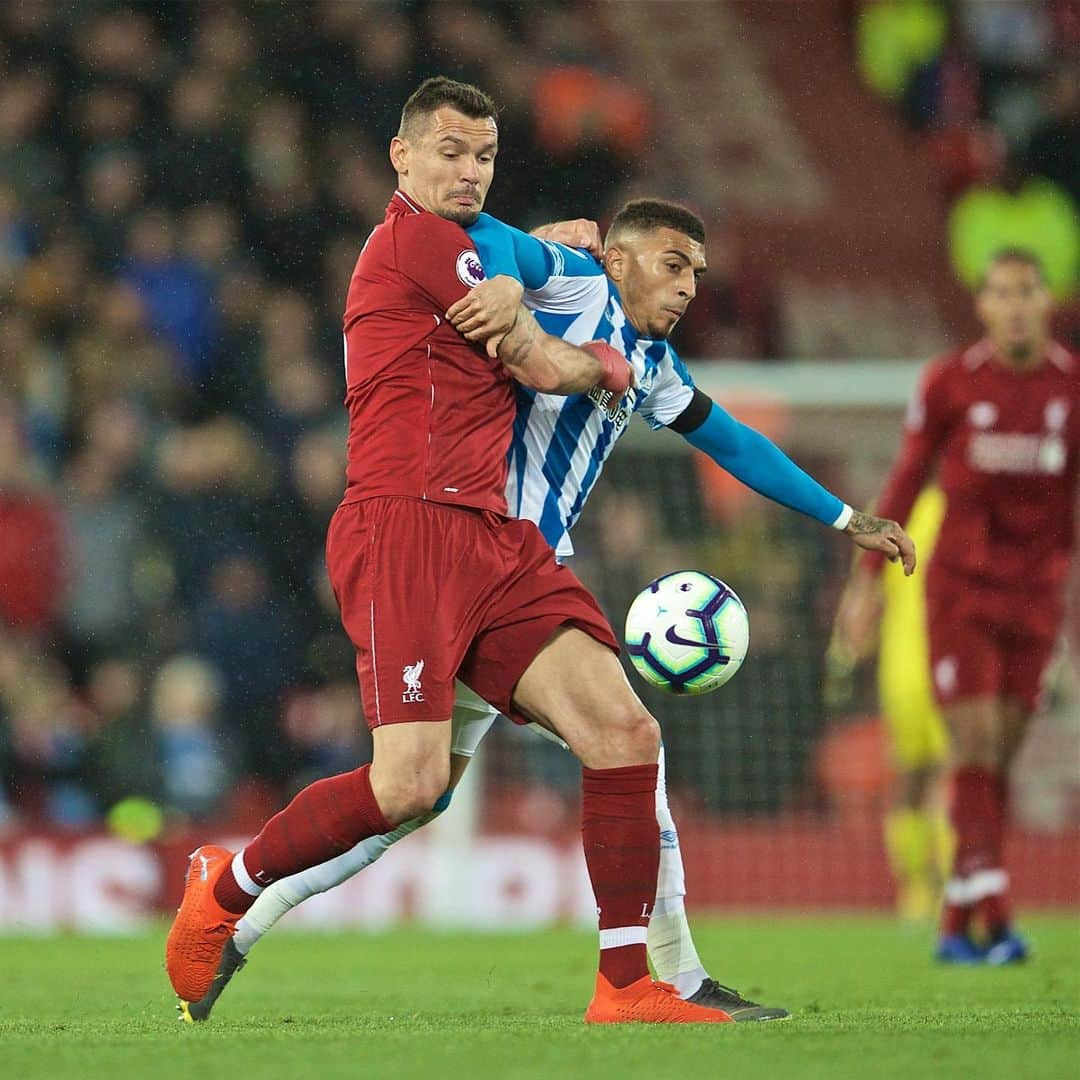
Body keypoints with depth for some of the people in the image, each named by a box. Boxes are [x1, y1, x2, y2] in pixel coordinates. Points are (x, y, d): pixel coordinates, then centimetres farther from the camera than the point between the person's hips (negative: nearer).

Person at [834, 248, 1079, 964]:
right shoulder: (949, 383, -4)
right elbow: (907, 480, 4)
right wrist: (869, 577, 2)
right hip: (960, 588, -2)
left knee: (1000, 757, 4)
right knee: (975, 746, -13)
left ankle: (957, 925, 12)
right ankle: (995, 913, -18)